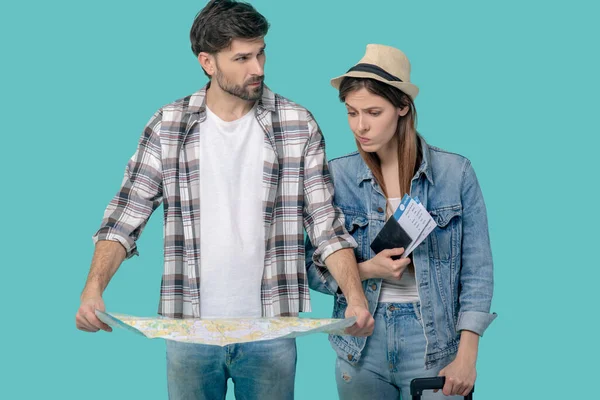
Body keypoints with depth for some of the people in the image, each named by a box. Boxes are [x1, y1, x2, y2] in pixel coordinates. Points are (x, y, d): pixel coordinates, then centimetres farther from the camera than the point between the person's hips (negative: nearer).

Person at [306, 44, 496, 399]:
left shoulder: (455, 173, -5)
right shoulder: (337, 176, -1)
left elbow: (476, 272, -2)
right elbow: (313, 268, 3)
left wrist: (466, 357, -9)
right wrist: (366, 270, -15)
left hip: (435, 342, -1)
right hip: (362, 343, 1)